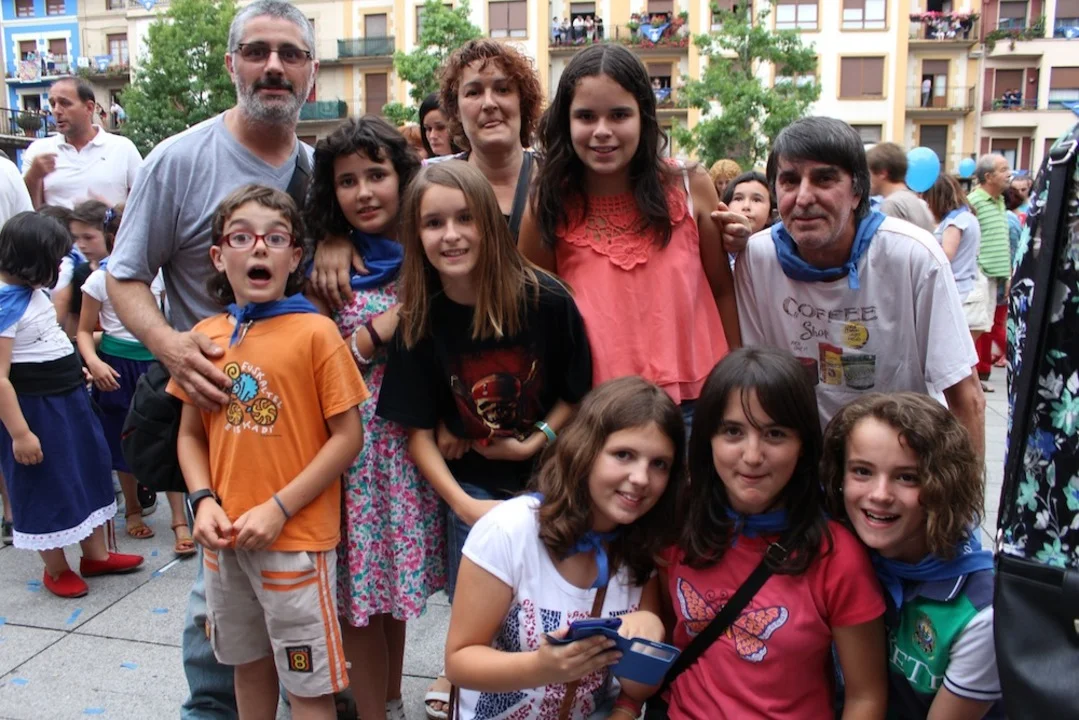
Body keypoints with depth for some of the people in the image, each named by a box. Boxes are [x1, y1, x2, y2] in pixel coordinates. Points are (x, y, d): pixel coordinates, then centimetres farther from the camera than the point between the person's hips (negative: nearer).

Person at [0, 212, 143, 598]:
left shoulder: (32, 291, 4)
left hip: (68, 399, 9)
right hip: (36, 409, -9)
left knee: (88, 474, 18)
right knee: (47, 489, 7)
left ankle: (96, 554, 34)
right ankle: (56, 569, 26)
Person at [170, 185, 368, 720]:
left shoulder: (316, 332, -12)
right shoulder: (205, 337, 3)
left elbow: (347, 436, -12)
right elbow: (190, 434, 10)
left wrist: (279, 508, -15)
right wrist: (204, 501, -6)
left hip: (296, 537, -5)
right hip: (225, 538, 5)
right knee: (249, 662, 23)